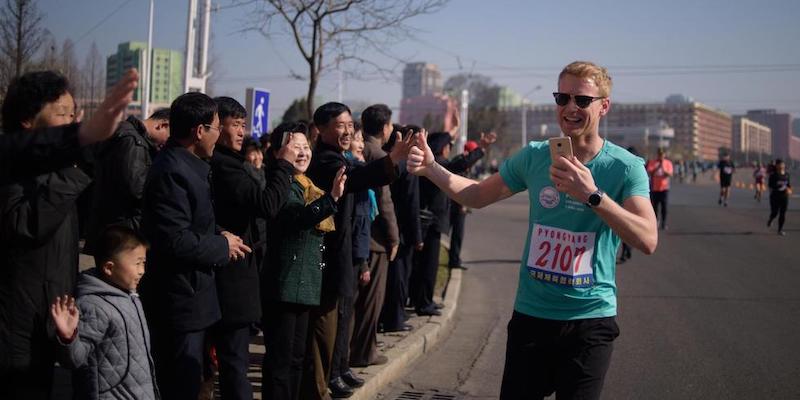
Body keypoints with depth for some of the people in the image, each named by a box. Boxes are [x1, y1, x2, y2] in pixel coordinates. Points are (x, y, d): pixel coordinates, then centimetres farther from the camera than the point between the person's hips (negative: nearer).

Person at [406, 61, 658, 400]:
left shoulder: (626, 166, -10)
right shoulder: (534, 156, 0)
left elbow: (648, 240, -22)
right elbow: (479, 196, 10)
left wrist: (592, 195, -33)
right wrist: (431, 168, -5)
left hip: (590, 319, -2)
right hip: (530, 314, 3)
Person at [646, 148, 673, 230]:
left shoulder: (668, 163, 4)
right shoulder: (652, 162, 2)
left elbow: (670, 174, -6)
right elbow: (649, 172, -11)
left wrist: (663, 169, -20)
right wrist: (658, 167, -21)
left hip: (664, 188, 0)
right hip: (654, 188, 0)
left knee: (664, 206, -4)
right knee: (654, 206, 2)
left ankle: (664, 223, 0)